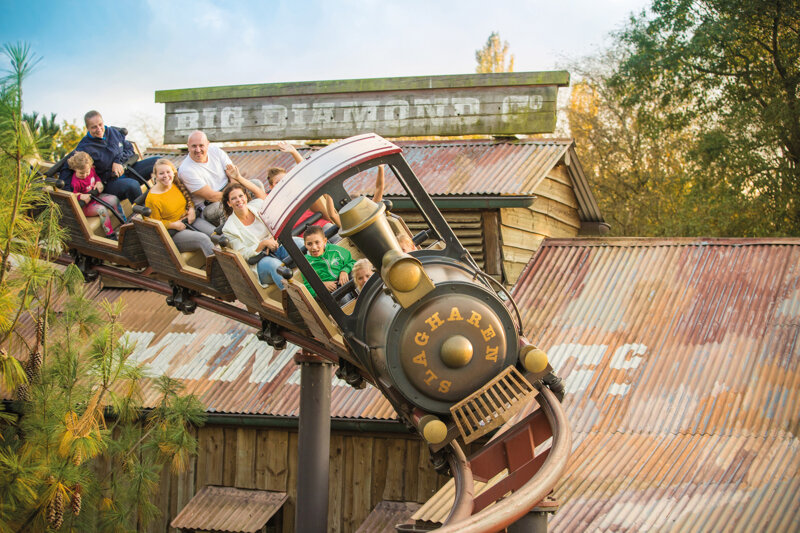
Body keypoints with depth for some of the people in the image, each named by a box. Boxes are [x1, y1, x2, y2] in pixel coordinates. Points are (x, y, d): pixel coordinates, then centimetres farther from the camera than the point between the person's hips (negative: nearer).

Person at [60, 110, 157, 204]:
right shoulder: (84, 148, -11)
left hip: (128, 171, 7)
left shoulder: (113, 132, 7)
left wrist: (119, 161, -8)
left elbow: (130, 149, 14)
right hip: (109, 183, -7)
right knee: (133, 185, -39)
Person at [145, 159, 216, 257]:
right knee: (203, 239, -31)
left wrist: (191, 209, 1)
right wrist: (174, 225, -18)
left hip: (189, 220, 7)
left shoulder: (177, 184, 4)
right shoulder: (152, 199, -15)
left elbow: (188, 199, 22)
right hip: (172, 233, -7)